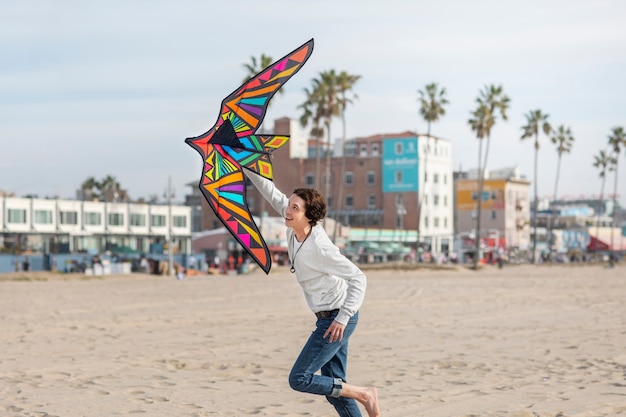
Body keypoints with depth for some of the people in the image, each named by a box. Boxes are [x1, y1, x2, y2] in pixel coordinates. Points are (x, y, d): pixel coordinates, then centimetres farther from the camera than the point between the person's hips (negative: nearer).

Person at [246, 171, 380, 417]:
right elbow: (274, 196, 7)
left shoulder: (319, 248, -26)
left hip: (337, 320, -9)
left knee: (300, 379, -9)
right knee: (334, 384, 11)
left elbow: (358, 278, -25)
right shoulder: (295, 228, -4)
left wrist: (343, 318, -28)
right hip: (327, 317, 9)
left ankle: (364, 395, 1)